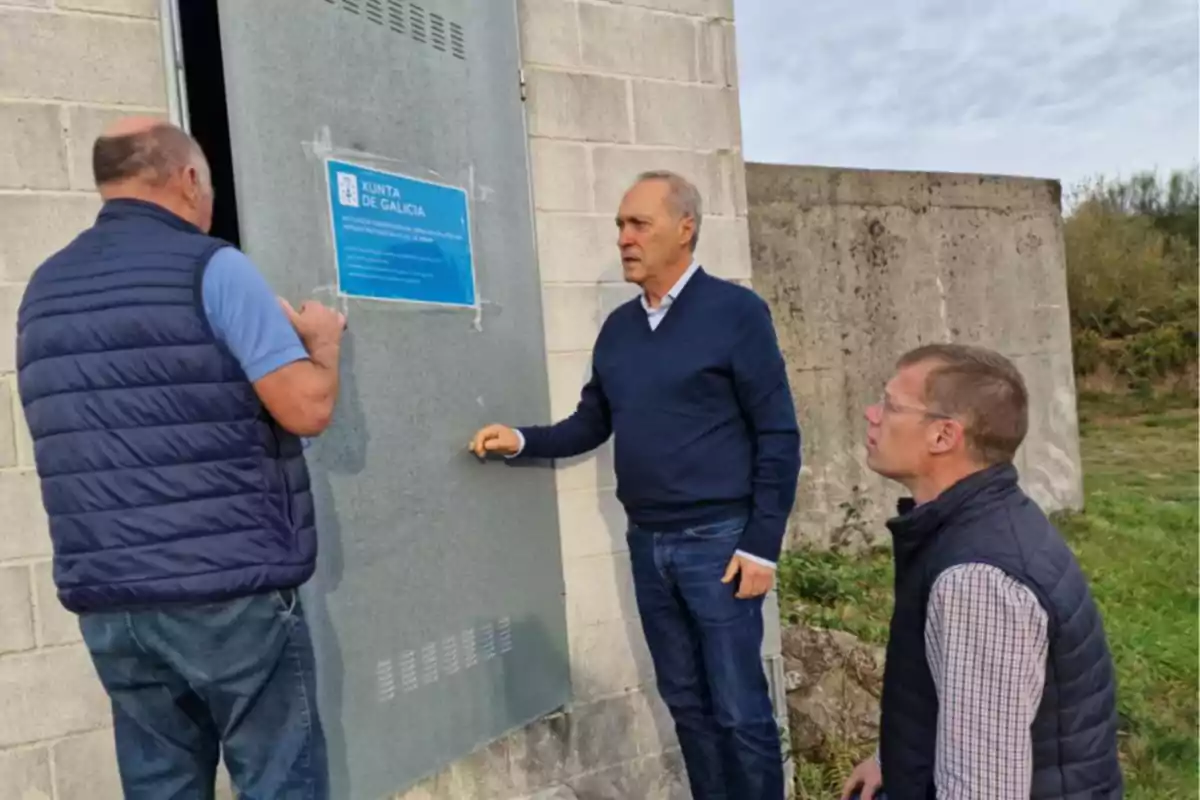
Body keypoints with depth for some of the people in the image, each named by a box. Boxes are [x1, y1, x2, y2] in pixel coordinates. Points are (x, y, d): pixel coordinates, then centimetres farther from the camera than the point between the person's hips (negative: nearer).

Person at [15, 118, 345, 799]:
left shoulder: (45, 290, 13)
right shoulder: (212, 268, -9)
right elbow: (308, 409, -16)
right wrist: (322, 340, 5)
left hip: (106, 601, 7)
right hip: (230, 591, -7)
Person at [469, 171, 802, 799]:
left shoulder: (735, 311, -9)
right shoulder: (618, 327, 8)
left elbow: (778, 437, -10)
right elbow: (591, 424, 13)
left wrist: (761, 545, -13)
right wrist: (524, 441, -4)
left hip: (717, 540, -5)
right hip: (647, 543, 6)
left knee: (740, 711, 4)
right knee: (685, 701, 17)